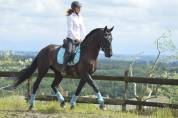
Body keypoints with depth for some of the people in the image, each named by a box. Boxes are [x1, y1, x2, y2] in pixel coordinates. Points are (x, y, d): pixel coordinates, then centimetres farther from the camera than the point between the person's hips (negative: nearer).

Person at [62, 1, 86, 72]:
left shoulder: (80, 17, 13)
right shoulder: (70, 17, -5)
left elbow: (82, 29, 14)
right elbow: (70, 29, -12)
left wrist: (83, 39, 4)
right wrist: (75, 38, -18)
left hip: (79, 39, 7)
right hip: (71, 38, -7)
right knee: (69, 51, -28)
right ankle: (63, 68, -20)